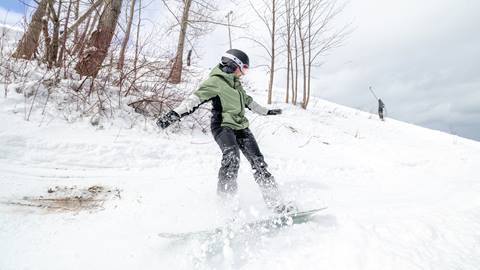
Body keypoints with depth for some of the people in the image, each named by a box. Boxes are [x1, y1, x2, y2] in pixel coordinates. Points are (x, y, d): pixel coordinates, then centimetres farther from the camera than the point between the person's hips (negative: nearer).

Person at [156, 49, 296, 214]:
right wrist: (176, 113, -32)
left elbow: (248, 101, 34)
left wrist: (267, 112, 43)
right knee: (232, 155, -34)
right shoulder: (215, 81, -5)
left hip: (241, 127, 7)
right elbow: (195, 98, -17)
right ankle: (225, 198, -23)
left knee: (258, 162, -3)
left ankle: (277, 205, -1)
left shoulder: (236, 83, 21)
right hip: (223, 126, -7)